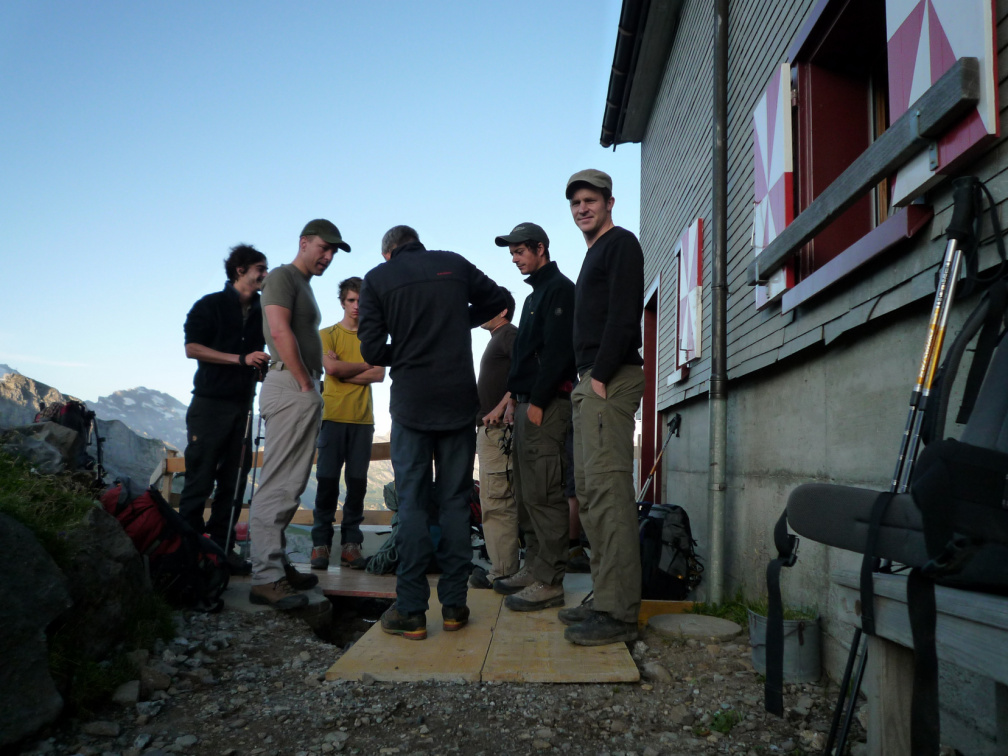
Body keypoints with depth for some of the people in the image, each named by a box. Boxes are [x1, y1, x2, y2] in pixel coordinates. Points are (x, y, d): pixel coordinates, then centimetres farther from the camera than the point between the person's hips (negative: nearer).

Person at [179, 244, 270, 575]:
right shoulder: (210, 305, 0)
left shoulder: (261, 311, 16)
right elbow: (192, 348, -9)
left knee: (233, 481, 3)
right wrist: (241, 359, -16)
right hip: (210, 402, -5)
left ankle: (221, 548, 8)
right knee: (200, 478, -4)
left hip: (243, 404, 5)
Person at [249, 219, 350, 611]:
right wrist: (306, 384, -15)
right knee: (279, 486, -11)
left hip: (304, 392, 10)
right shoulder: (283, 276, -4)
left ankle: (278, 565, 19)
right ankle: (266, 578, -8)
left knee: (289, 486, 12)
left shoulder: (305, 286, 25)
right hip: (290, 388, -10)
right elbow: (279, 332, -18)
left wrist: (311, 388, 13)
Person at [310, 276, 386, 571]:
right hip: (333, 416, -2)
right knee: (327, 480, -4)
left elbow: (380, 375, 1)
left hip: (363, 418, 2)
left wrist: (345, 373, -7)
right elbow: (331, 366, -7)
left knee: (357, 481, 0)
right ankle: (320, 544, 2)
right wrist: (365, 365, 2)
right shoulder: (328, 334, 9)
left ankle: (351, 544, 6)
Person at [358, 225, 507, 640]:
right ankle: (453, 604, 11)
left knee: (412, 502, 3)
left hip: (411, 403, -1)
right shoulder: (454, 264, 7)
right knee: (455, 500, 7)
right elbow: (497, 301, 18)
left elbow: (372, 349, -3)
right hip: (459, 401, 2)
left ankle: (411, 610, 2)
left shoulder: (377, 278, 2)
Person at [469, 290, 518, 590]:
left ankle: (503, 573, -9)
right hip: (490, 430, 11)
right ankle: (502, 568, 18)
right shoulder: (498, 339, 26)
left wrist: (499, 408, -23)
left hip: (498, 428, -11)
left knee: (497, 503, -11)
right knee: (494, 502, 12)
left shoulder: (509, 334, -4)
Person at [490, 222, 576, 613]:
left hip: (547, 405, -10)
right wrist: (515, 399, 16)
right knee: (526, 495, 12)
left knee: (543, 495, -9)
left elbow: (557, 351, -17)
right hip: (528, 404, 10)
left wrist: (537, 402, -19)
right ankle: (534, 568, 19)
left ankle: (549, 582, -5)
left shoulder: (560, 289, -6)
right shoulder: (535, 295, 24)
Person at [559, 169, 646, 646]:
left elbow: (623, 316, -15)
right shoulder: (595, 253, 27)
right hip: (592, 382, 10)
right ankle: (606, 599, 16)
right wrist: (586, 379, 15)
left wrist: (600, 375, -19)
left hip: (610, 379, -10)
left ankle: (618, 613, -10)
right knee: (589, 491, 10)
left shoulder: (621, 244, -2)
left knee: (608, 490, -13)